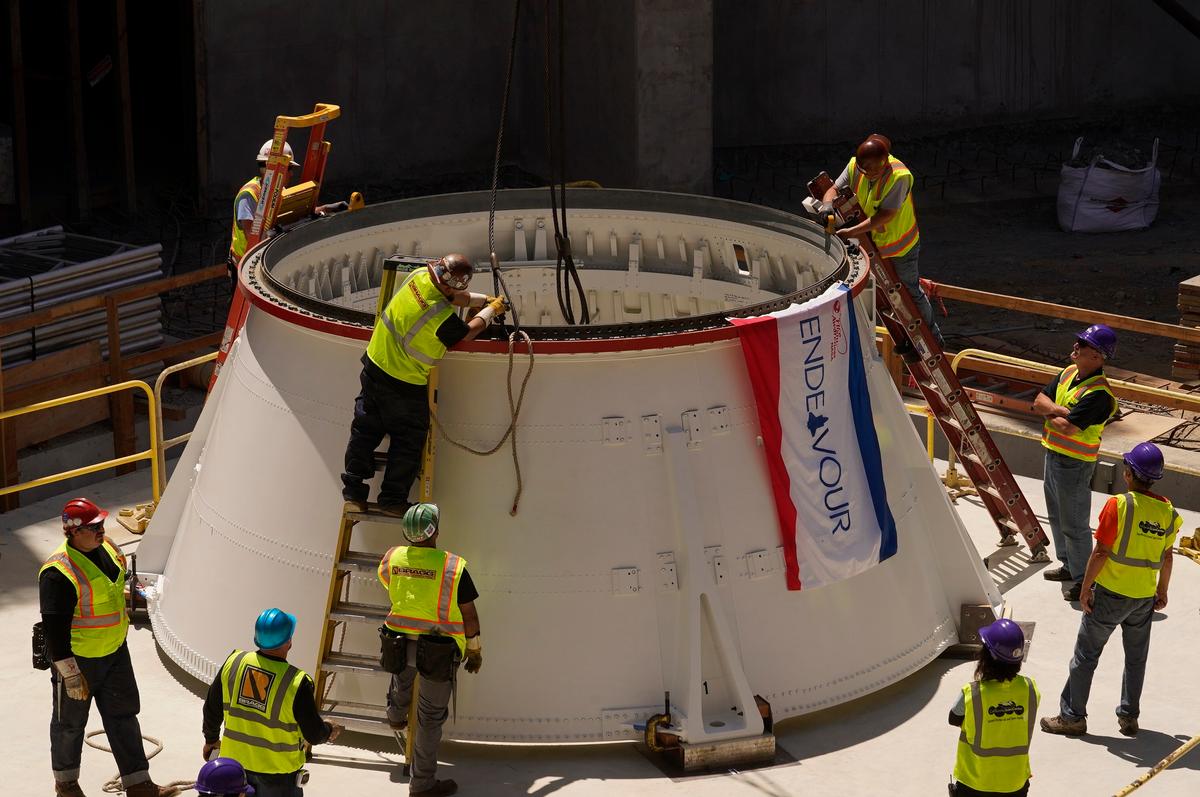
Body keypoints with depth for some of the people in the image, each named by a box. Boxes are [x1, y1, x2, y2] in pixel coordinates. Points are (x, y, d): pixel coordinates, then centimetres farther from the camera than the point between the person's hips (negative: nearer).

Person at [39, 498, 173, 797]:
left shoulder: (106, 548, -2)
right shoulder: (59, 573, -29)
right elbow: (54, 627, -26)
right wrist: (69, 673, -24)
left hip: (114, 651, 7)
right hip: (77, 659, -7)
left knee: (123, 715, 13)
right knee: (71, 721, 13)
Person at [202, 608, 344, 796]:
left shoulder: (234, 663, -10)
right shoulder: (297, 683, -23)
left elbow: (212, 708, 3)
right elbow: (313, 735, -14)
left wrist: (211, 739, 22)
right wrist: (330, 731, 9)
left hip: (235, 759, 4)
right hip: (277, 769, -4)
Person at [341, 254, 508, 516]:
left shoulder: (420, 276, -11)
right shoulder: (442, 317, -30)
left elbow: (454, 297, 10)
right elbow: (467, 333, -8)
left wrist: (485, 299, 16)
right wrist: (491, 310, 8)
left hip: (374, 367, 7)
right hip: (405, 385, -7)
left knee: (365, 432, 16)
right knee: (408, 442, 12)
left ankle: (353, 493, 22)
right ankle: (393, 499, 20)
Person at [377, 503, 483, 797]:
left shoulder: (391, 559, -9)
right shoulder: (454, 567, -20)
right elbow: (469, 615, -11)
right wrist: (475, 650, 5)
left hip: (399, 643, 4)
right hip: (439, 650, -4)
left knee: (402, 677, 39)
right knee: (431, 716, 10)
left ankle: (396, 715, 66)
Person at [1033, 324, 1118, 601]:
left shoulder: (1098, 394, -26)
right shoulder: (1069, 373, 2)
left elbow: (1067, 427, -29)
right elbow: (1040, 401, 1)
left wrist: (1048, 412, -10)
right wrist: (1061, 410, -18)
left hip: (1075, 464, -10)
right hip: (1054, 454, 10)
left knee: (1073, 524, 0)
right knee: (1057, 516, 23)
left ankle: (1084, 579, 13)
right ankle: (1069, 566, 40)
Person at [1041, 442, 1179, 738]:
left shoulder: (1118, 505, -19)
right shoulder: (1168, 512, -3)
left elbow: (1101, 552, -16)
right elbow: (1166, 557, 6)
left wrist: (1086, 588, -7)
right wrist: (1162, 590, 20)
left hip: (1110, 594, -4)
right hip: (1145, 597, 5)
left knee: (1086, 655, 7)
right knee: (1136, 658, 19)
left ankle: (1072, 716, 13)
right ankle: (1129, 717, 25)